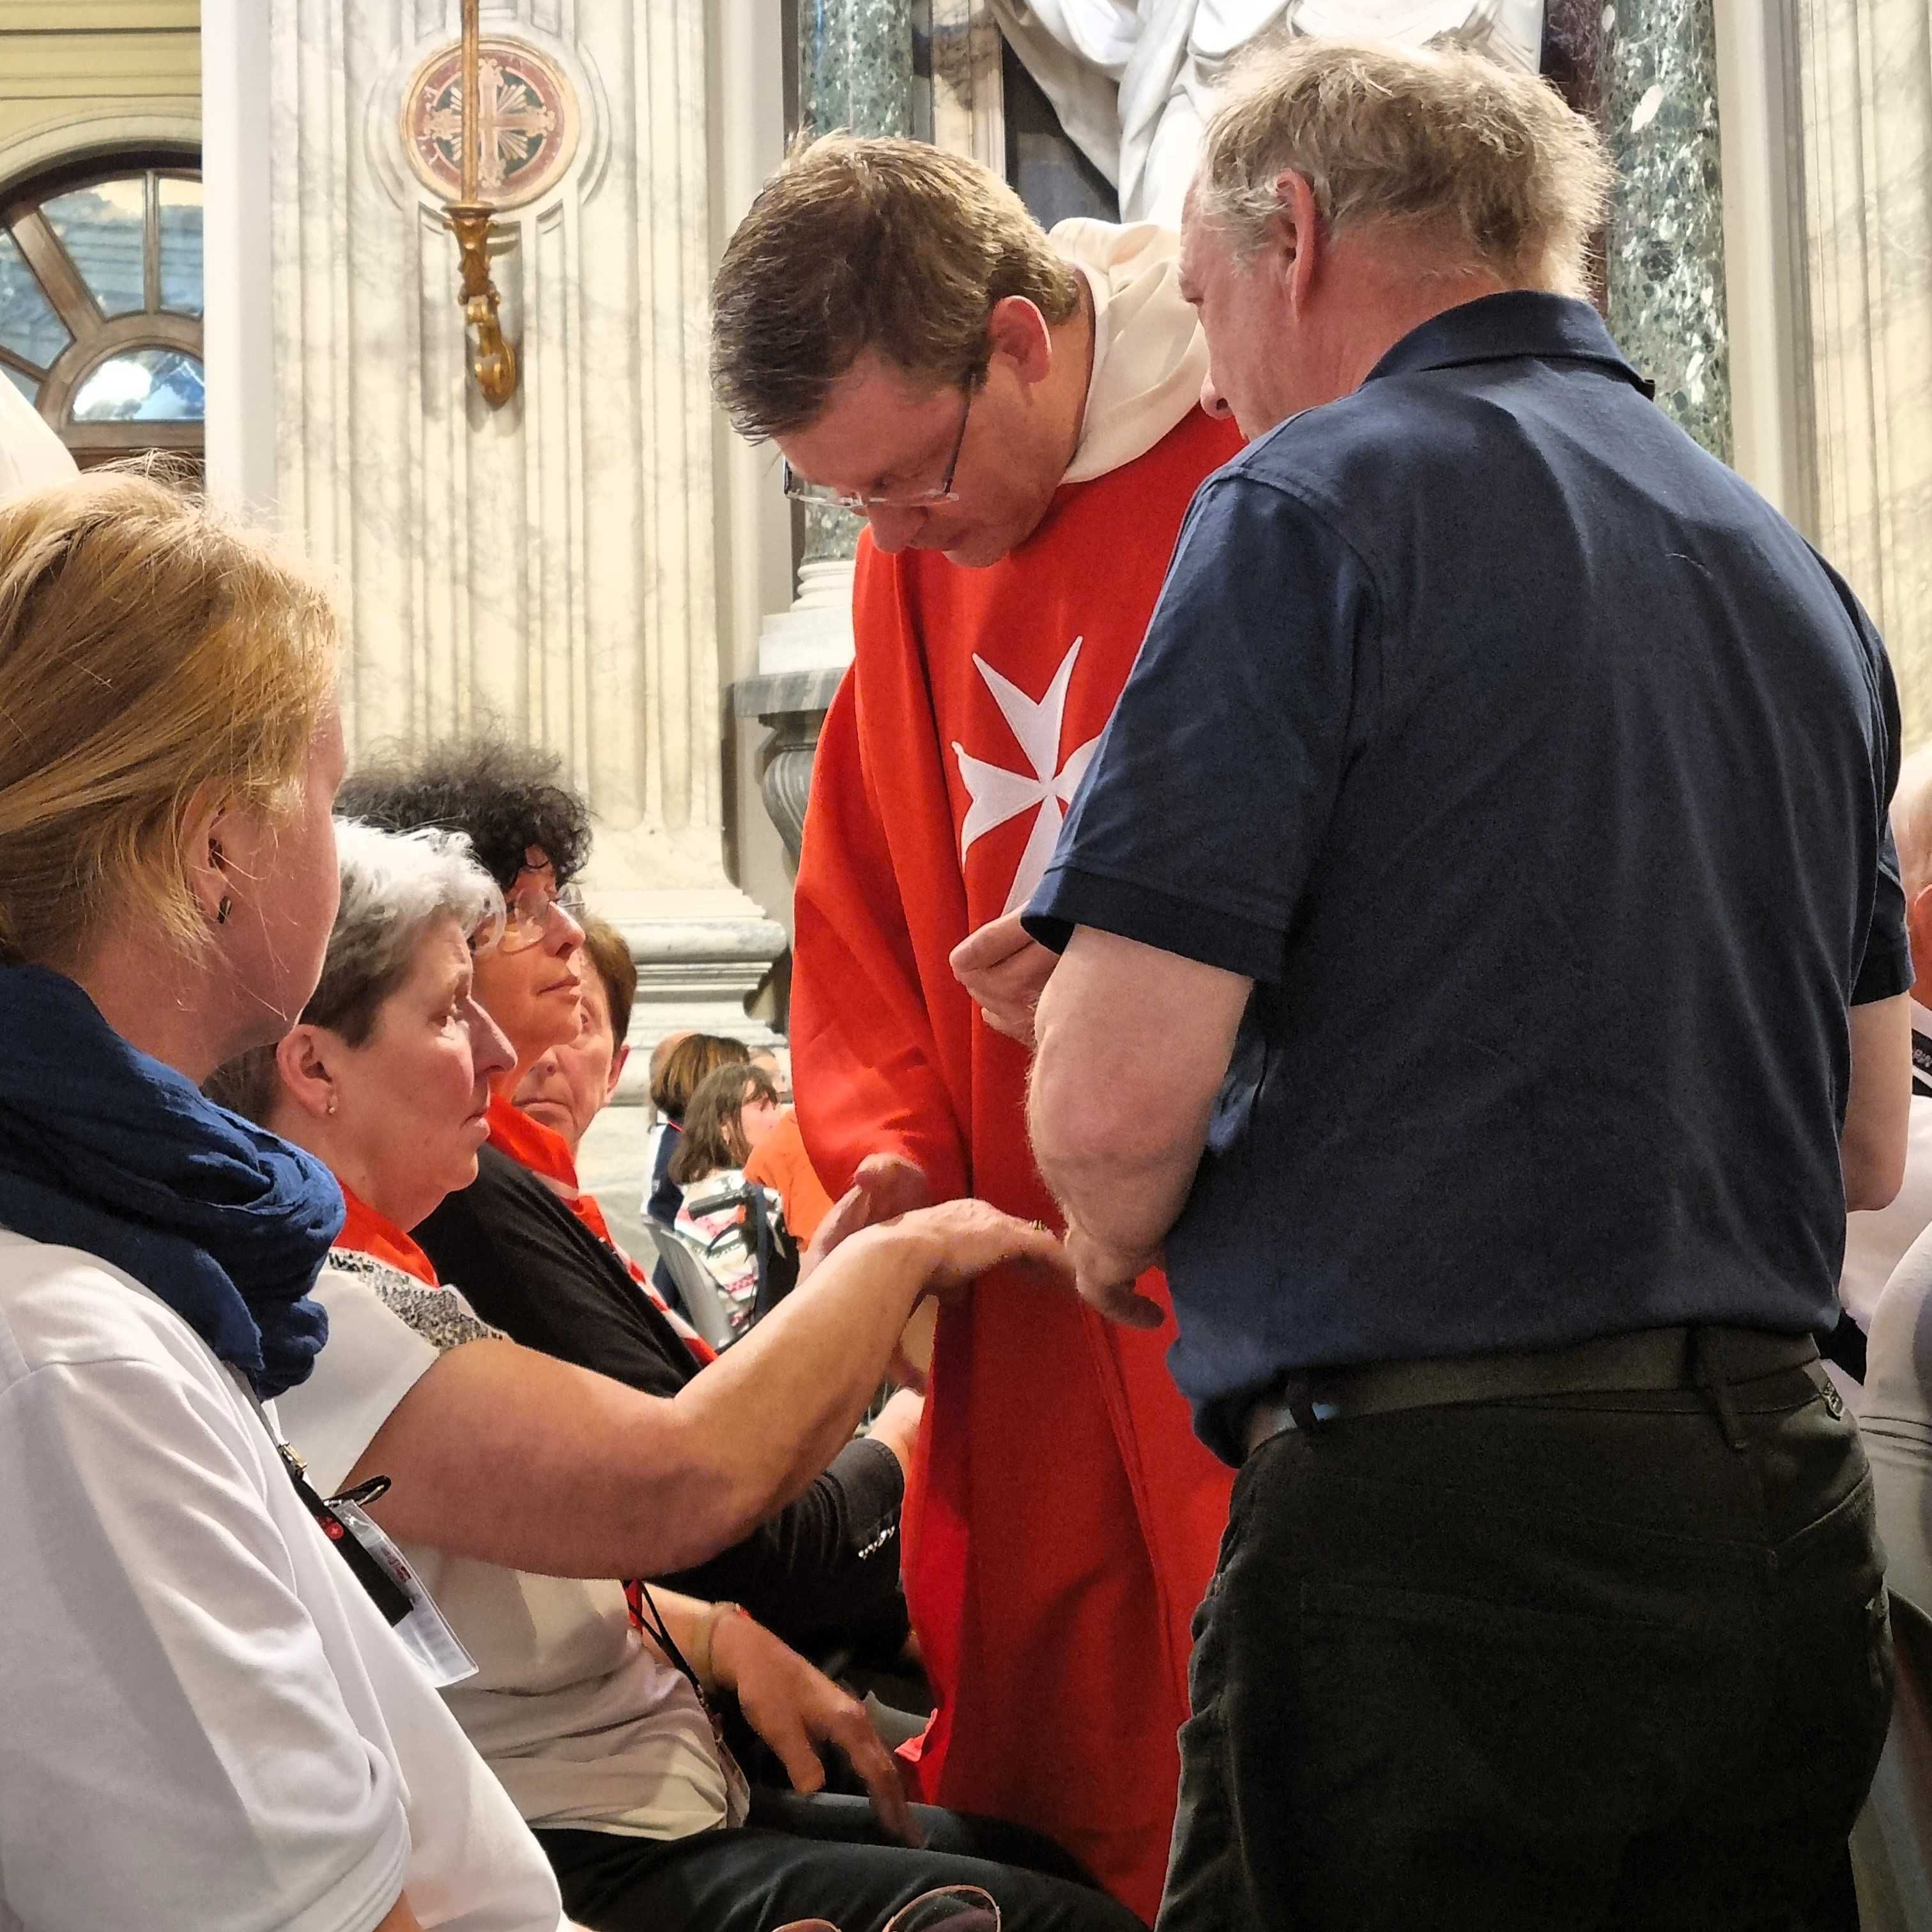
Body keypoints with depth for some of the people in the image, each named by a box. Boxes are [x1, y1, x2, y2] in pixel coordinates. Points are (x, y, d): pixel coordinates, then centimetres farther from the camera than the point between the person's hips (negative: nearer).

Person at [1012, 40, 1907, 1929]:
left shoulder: (1317, 505, -9)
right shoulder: (1794, 571, 14)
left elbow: (1117, 1098, -17)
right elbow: (1867, 1146, 18)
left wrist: (1115, 1239, 5)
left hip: (1434, 1511, -7)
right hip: (1787, 1529, 8)